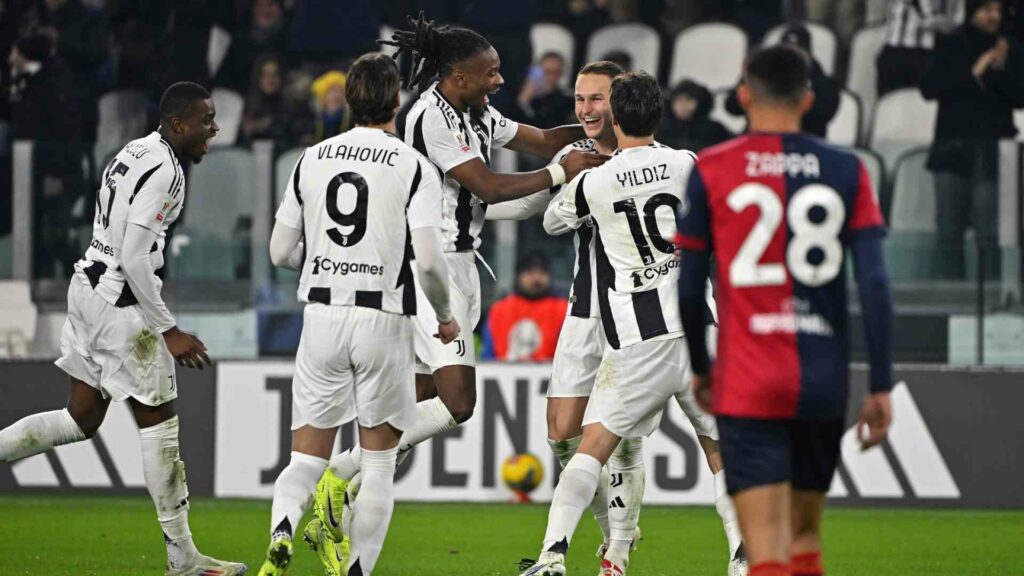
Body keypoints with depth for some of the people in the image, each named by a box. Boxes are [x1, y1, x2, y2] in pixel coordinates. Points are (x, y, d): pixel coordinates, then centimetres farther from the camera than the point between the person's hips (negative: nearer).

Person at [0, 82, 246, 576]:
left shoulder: (135, 152, 13)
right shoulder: (163, 170, -18)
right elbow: (135, 258, -23)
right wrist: (169, 331, -18)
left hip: (88, 285, 9)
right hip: (119, 300, -9)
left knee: (82, 419, 16)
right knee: (158, 423, 0)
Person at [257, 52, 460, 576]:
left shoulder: (312, 160, 6)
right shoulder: (414, 166, -5)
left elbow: (280, 252, 10)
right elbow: (427, 259, -12)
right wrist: (444, 317, 5)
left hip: (321, 315, 3)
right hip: (383, 318, -2)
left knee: (307, 458, 6)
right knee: (378, 462, 10)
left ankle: (282, 531, -22)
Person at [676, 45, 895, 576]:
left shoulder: (710, 171, 0)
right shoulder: (847, 172, 4)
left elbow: (688, 288, 2)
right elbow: (875, 284, -3)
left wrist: (699, 368, 18)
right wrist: (881, 387, 1)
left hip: (748, 387, -3)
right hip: (824, 382, 3)